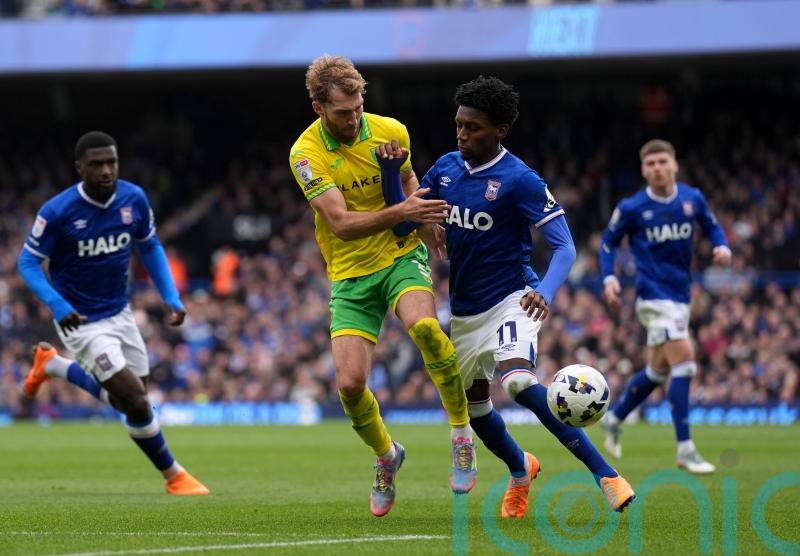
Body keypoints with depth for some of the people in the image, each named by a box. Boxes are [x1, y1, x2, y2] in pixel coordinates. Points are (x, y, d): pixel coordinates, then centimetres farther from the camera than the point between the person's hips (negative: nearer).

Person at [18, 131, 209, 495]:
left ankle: (52, 365, 37)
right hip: (82, 322, -6)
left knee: (130, 401, 17)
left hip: (119, 313, 6)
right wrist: (58, 305, -28)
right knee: (135, 398, -15)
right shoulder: (57, 212, -21)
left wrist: (171, 296, -2)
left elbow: (150, 247, 9)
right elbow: (28, 263, -13)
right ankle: (174, 476, 4)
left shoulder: (134, 199, -8)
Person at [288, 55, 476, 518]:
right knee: (350, 383, -11)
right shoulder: (306, 153, -14)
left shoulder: (391, 132, -4)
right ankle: (386, 456, 21)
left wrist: (421, 210, -4)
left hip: (401, 256, 0)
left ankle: (462, 433, -17)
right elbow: (341, 222, -22)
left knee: (423, 324, -33)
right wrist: (401, 212, -35)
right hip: (350, 274, 0)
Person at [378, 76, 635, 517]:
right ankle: (520, 469, 49)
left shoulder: (519, 180, -17)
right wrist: (393, 168, -9)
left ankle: (604, 473, -29)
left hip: (509, 301, -7)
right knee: (472, 400, 19)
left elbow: (564, 247, -18)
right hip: (464, 310, 7)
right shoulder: (446, 168, 1)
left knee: (518, 382, -31)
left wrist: (545, 292, -37)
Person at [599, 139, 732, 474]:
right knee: (684, 361, -19)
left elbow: (711, 226, 15)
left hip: (681, 295, 6)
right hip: (654, 296, -6)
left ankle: (614, 419, 40)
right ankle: (685, 450, -17)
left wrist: (722, 247, -6)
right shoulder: (632, 208, -7)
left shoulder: (692, 199, 2)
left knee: (658, 369, 17)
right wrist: (609, 277, -9)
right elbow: (609, 241, 5)